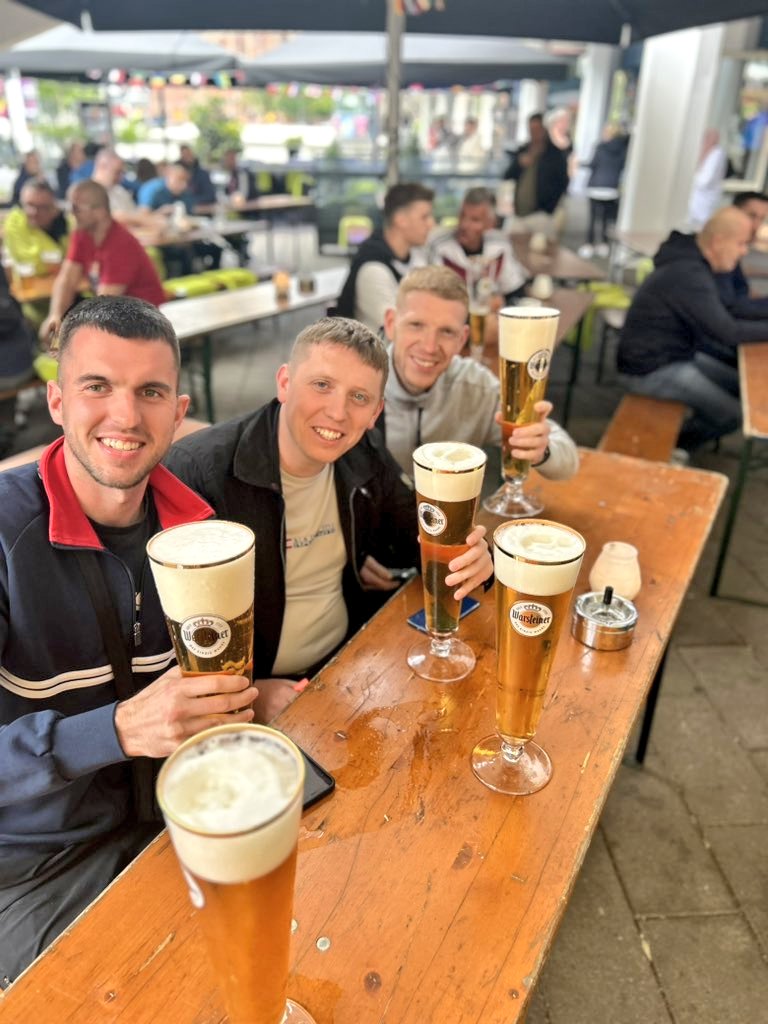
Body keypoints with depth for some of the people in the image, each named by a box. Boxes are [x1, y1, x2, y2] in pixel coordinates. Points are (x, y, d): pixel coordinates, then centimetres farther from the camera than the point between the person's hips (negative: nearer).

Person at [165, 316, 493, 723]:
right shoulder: (198, 471, -21)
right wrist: (246, 690, -26)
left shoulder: (366, 454, -1)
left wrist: (465, 553, -12)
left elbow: (413, 532, 9)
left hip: (350, 663, 6)